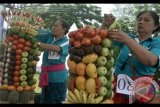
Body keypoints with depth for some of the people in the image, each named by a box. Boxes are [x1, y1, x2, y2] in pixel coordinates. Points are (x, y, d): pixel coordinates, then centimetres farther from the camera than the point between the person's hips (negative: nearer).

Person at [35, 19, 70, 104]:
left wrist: (38, 44, -33)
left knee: (56, 101, 8)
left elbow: (56, 48, -26)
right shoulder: (49, 36, 5)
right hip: (46, 73, 5)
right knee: (44, 100, 15)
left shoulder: (66, 41, -8)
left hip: (57, 75, -4)